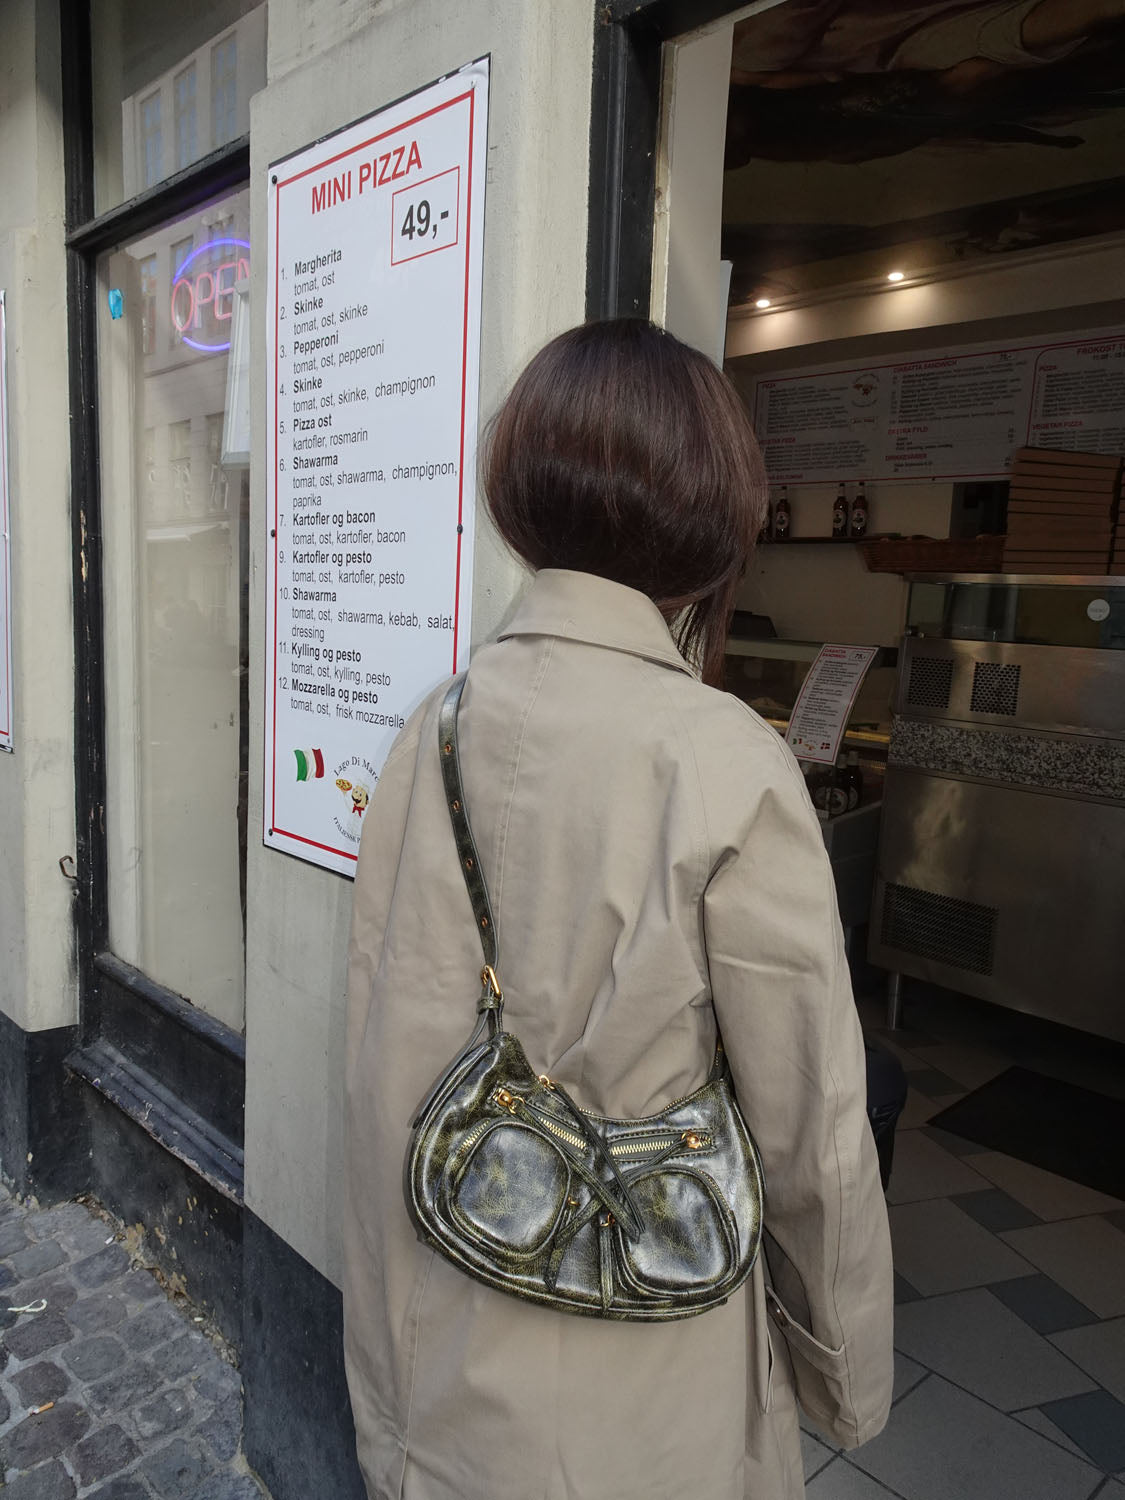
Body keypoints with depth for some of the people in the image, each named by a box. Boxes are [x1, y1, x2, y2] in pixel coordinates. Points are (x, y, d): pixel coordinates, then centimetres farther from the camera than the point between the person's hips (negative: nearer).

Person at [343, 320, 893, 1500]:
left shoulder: (432, 734, -11)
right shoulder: (725, 762, -24)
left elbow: (383, 1086, -4)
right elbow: (811, 1131, -14)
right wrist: (851, 1375, 6)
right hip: (652, 1401, -3)